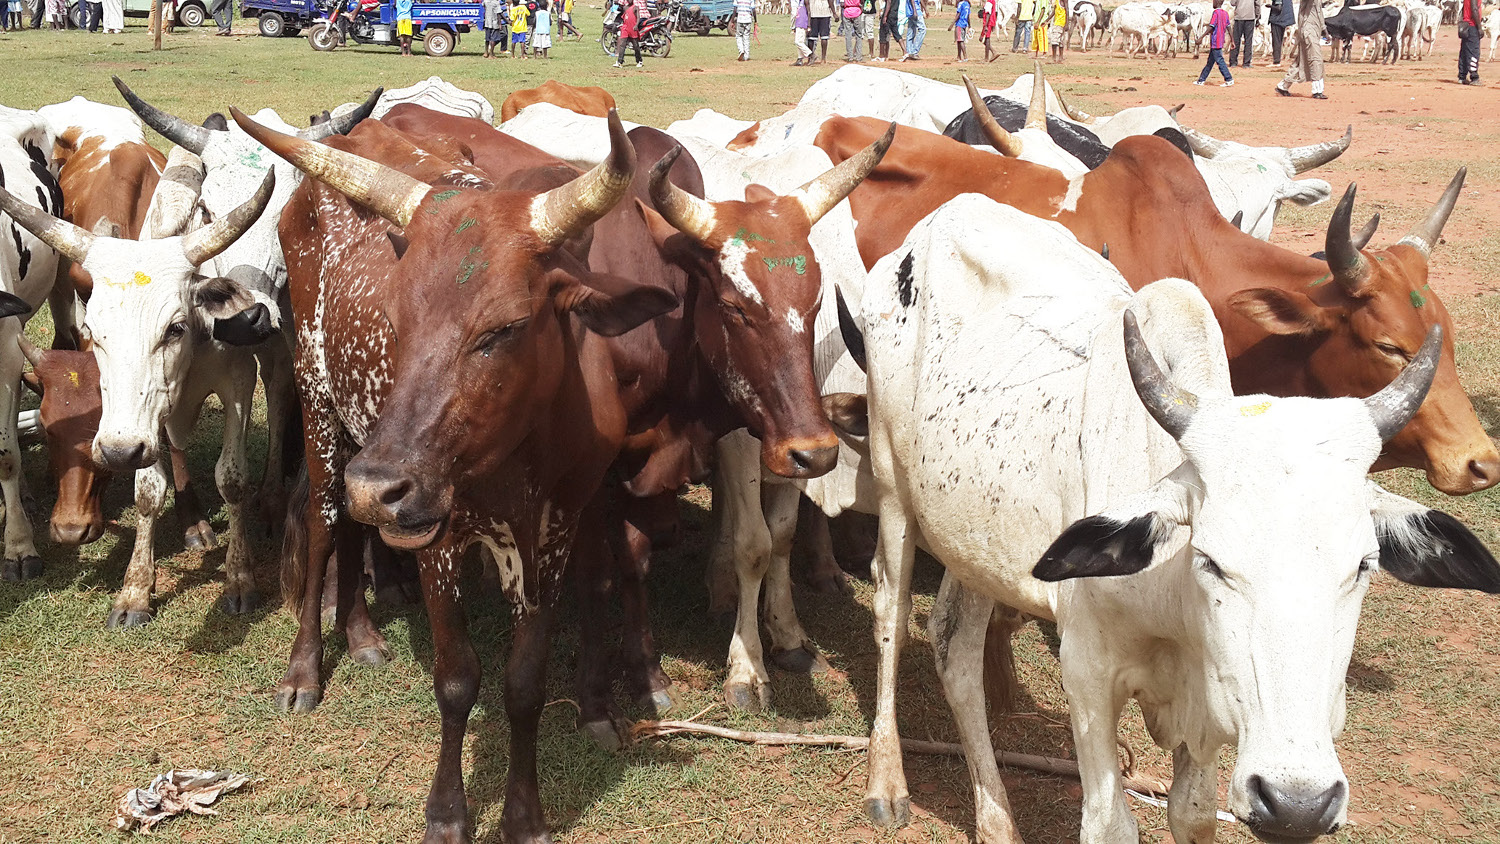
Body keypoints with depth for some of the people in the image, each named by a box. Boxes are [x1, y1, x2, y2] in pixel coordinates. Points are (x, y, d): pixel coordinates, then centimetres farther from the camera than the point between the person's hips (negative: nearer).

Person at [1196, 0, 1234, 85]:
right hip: (1220, 42, 9)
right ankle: (1201, 80, 18)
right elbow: (1228, 28, 12)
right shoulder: (1225, 13, 10)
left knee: (1220, 61, -6)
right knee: (1210, 62, 12)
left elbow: (1211, 28, -17)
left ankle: (1229, 79, -9)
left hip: (1215, 42, -9)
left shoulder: (1216, 12, -14)